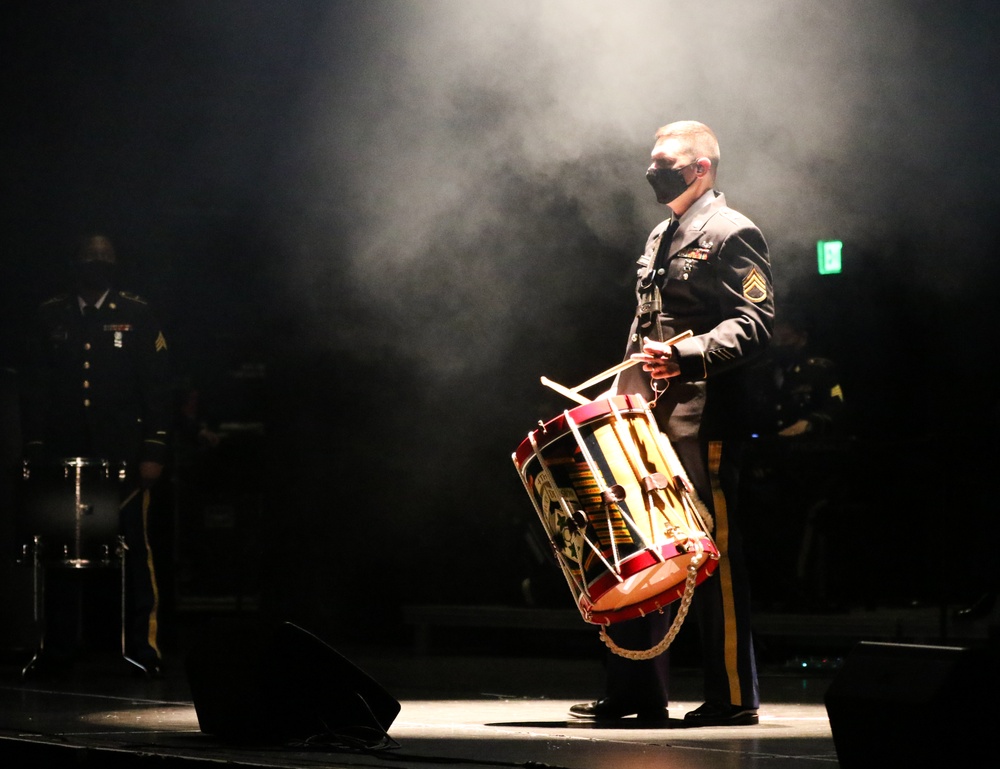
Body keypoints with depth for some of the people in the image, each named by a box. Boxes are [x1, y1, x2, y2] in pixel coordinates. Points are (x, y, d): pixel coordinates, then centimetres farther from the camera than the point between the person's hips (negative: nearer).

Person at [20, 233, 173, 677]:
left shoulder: (137, 316, 7)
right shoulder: (51, 317, 13)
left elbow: (158, 387, 2)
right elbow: (37, 388, 13)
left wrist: (154, 451, -7)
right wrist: (34, 449, 3)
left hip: (124, 456, -2)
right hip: (65, 455, 2)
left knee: (132, 549, -5)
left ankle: (142, 647, -2)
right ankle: (58, 648, 5)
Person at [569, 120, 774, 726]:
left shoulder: (733, 234, -6)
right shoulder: (661, 236, 22)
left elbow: (755, 323, -16)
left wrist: (687, 355, -28)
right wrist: (623, 392, 18)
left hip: (703, 415, -9)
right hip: (647, 414, 9)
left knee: (713, 548, -7)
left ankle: (735, 697, -2)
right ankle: (639, 692, 15)